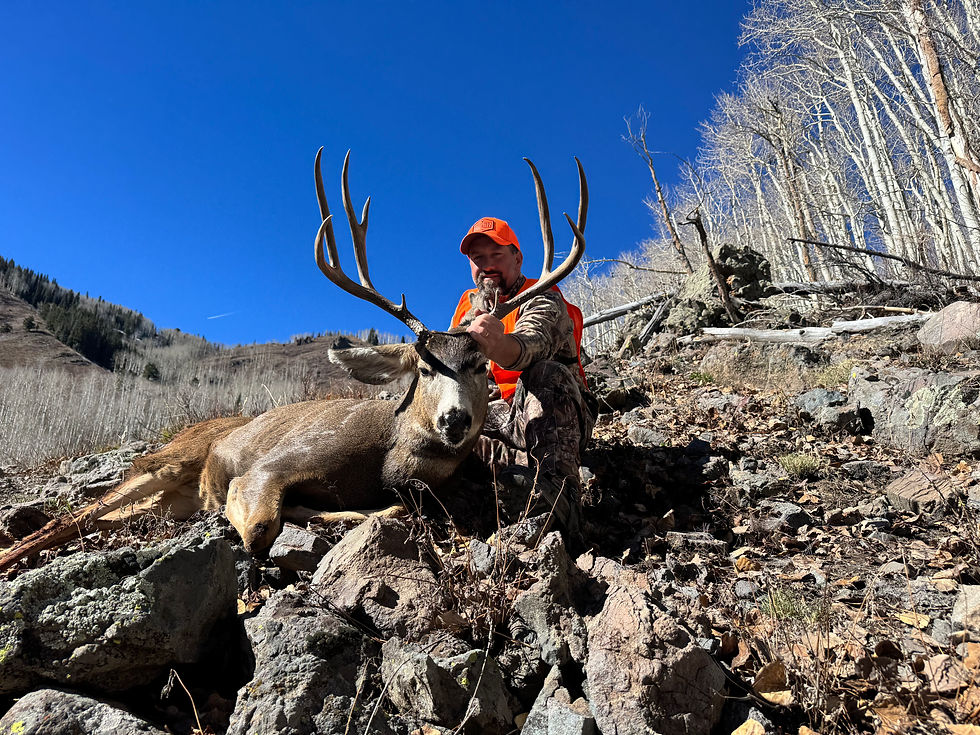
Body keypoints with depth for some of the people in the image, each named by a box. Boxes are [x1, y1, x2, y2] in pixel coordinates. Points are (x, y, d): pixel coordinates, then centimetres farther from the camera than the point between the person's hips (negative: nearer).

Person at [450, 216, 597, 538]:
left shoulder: (542, 300, -8)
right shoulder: (469, 307, 15)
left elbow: (531, 345, -34)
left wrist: (496, 344, -59)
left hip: (554, 419, -5)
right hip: (495, 419, 5)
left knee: (547, 374, -38)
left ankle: (555, 497, -50)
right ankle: (526, 464, -30)